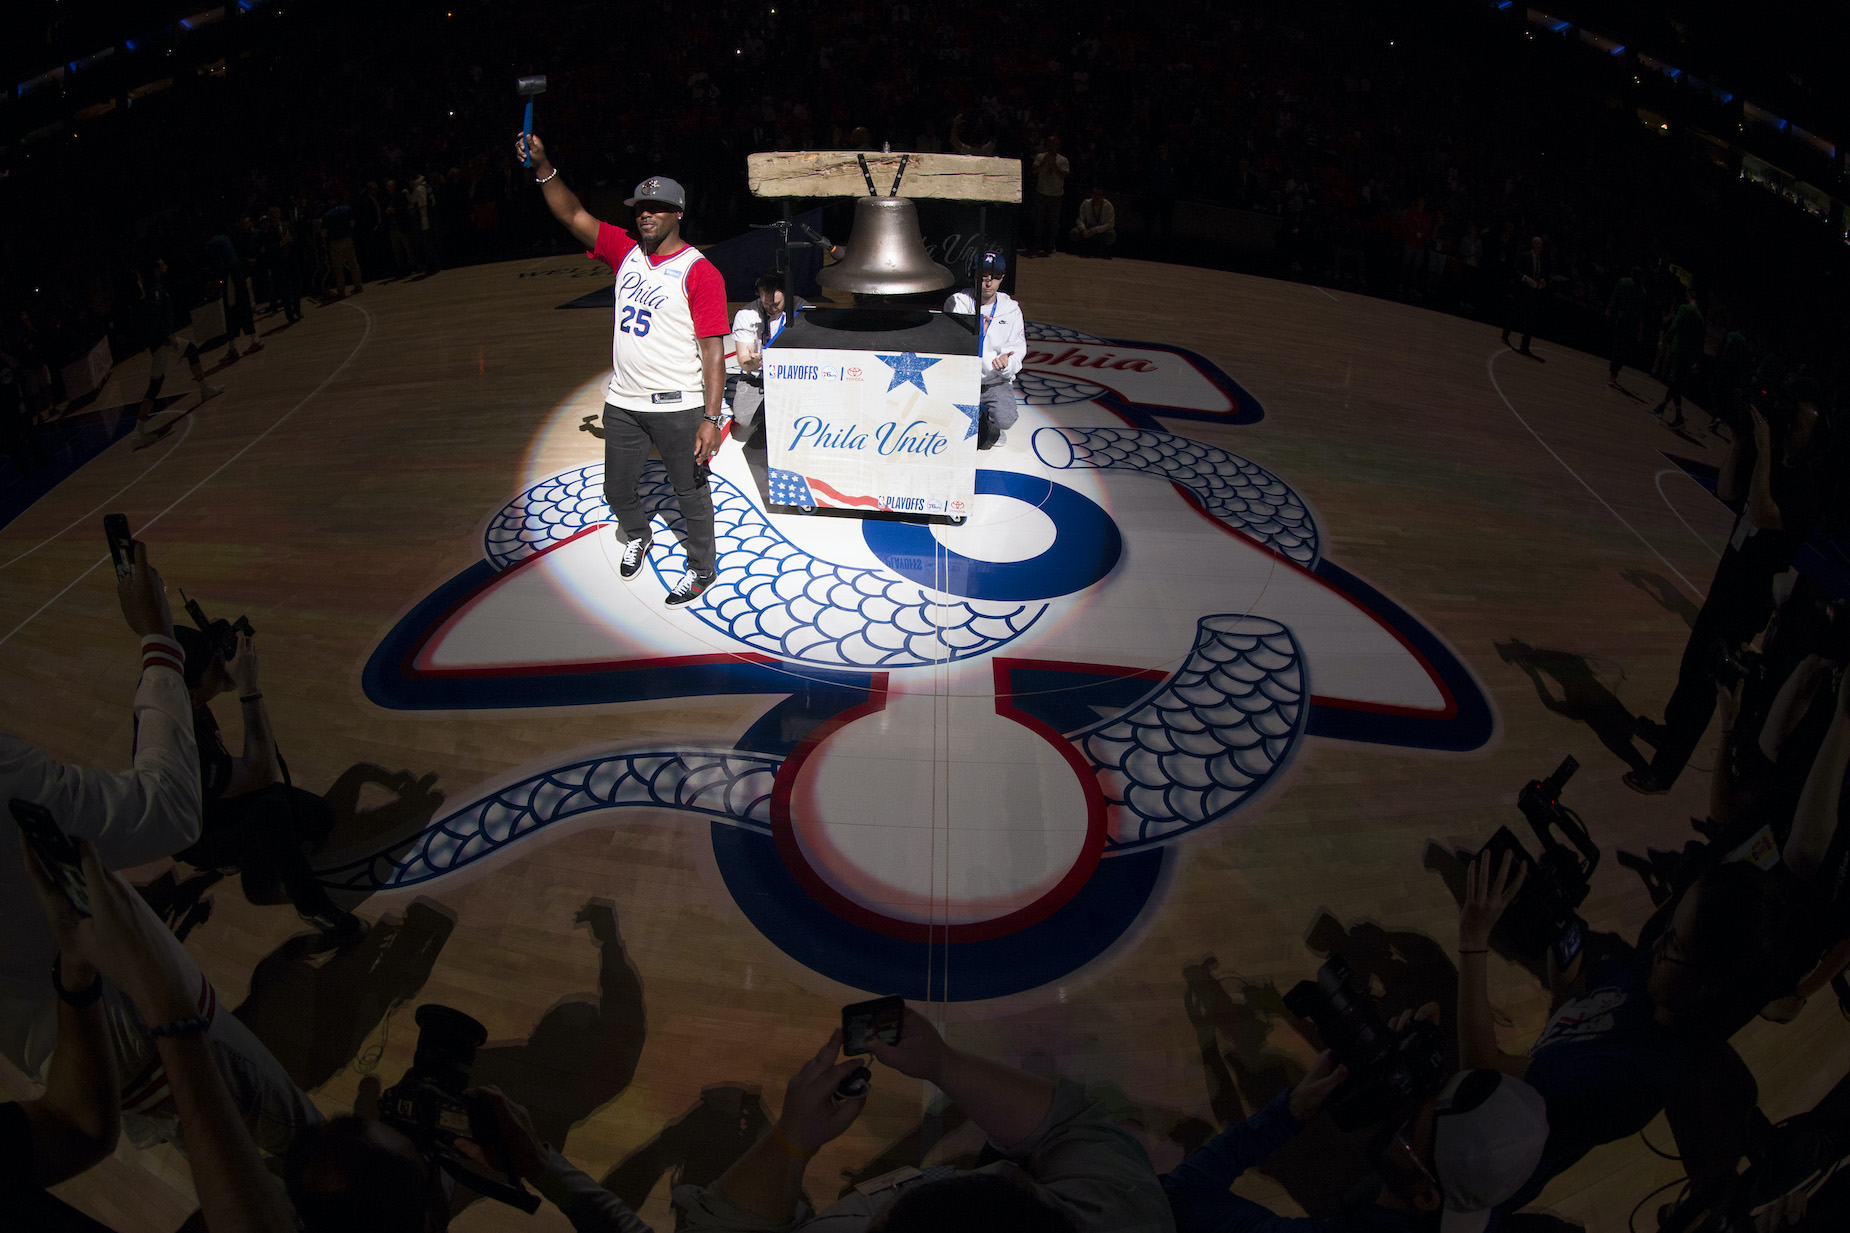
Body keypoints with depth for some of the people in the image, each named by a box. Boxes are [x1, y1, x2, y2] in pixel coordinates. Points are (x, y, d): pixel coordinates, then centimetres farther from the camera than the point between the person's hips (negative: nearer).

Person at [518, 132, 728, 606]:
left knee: (691, 492, 9)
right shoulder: (624, 251, 5)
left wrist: (712, 417, -22)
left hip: (678, 406, -6)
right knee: (617, 489, 20)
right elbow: (572, 214, 1)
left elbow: (713, 351, -17)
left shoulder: (699, 272, -13)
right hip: (623, 402, 6)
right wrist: (543, 167, -16)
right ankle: (637, 536, 49)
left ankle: (702, 569, 28)